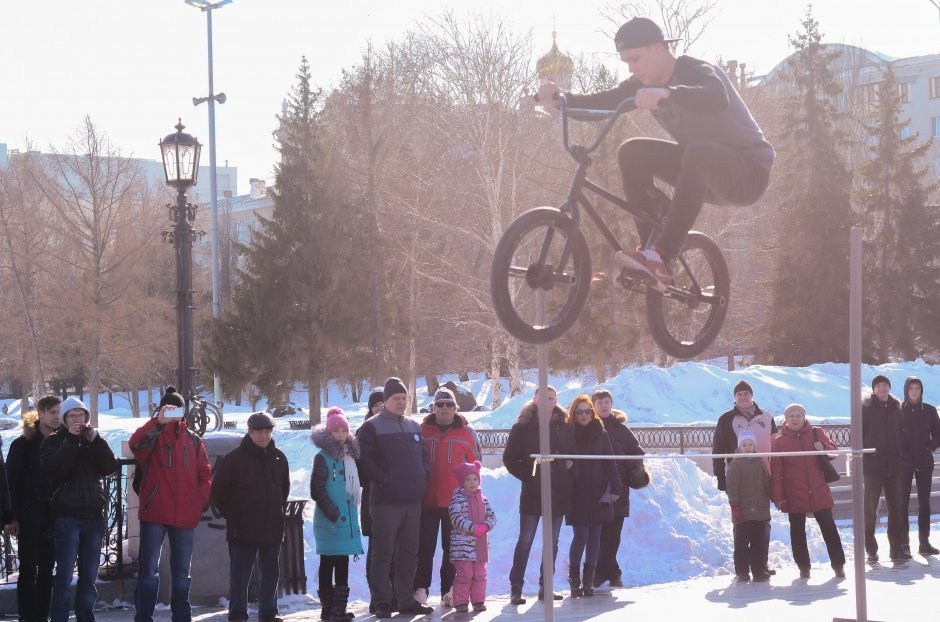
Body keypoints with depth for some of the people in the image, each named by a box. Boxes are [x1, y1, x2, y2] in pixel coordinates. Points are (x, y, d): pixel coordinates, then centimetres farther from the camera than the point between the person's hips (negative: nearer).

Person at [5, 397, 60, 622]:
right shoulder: (23, 444, -2)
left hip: (53, 517, 3)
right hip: (29, 516, -3)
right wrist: (12, 517, -12)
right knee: (28, 568, -2)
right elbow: (11, 481, -5)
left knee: (47, 569, 6)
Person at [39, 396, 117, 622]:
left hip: (94, 514, 4)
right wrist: (71, 441, -15)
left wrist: (95, 440, -9)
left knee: (89, 575, 7)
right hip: (67, 516, -4)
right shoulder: (53, 441, 4)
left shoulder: (94, 440, 15)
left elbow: (110, 467, 1)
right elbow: (50, 469, -14)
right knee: (64, 574, -10)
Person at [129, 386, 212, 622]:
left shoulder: (193, 440, 11)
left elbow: (205, 473, 11)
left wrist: (200, 499, -4)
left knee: (182, 571, 13)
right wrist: (159, 422, -35)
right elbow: (135, 443, -24)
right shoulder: (153, 435, 0)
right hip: (154, 514, -4)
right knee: (149, 569, -4)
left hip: (185, 515, 4)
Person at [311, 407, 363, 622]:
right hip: (329, 521, -6)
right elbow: (317, 490, -10)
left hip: (348, 518, 6)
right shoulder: (322, 458, -6)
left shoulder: (350, 456, 15)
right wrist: (332, 512, -15)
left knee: (342, 565, 5)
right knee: (328, 564, -1)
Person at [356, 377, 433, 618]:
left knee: (409, 553, 10)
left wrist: (423, 479, 8)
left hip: (413, 501, 6)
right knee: (383, 553, -5)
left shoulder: (414, 427, 16)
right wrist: (383, 481, -15)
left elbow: (423, 456, 24)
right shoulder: (372, 427, -3)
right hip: (386, 501, -6)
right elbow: (364, 460, -10)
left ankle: (406, 600, 16)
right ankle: (382, 602, -2)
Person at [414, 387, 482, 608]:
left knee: (452, 548, 5)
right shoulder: (422, 431, 3)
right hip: (426, 500, 0)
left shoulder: (466, 433, 4)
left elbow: (475, 464, 7)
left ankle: (449, 591, 11)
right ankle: (420, 588, 6)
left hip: (456, 502, 0)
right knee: (425, 547, 2)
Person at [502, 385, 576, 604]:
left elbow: (573, 454, 16)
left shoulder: (564, 427, 7)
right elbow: (510, 458, -1)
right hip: (533, 493, -4)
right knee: (525, 540, -5)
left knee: (552, 542, 9)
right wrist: (527, 475, -10)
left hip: (559, 493, 4)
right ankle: (516, 588, 0)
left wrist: (569, 468, -3)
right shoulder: (523, 426, -2)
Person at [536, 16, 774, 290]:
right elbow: (599, 103, -9)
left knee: (698, 152, -39)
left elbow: (717, 98, -44)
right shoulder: (645, 84, 1)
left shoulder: (697, 72, -20)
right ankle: (650, 249, -11)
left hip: (750, 169, -8)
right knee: (632, 152, -10)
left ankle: (660, 258, -43)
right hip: (701, 166, 8)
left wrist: (666, 93, -59)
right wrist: (559, 98, -27)